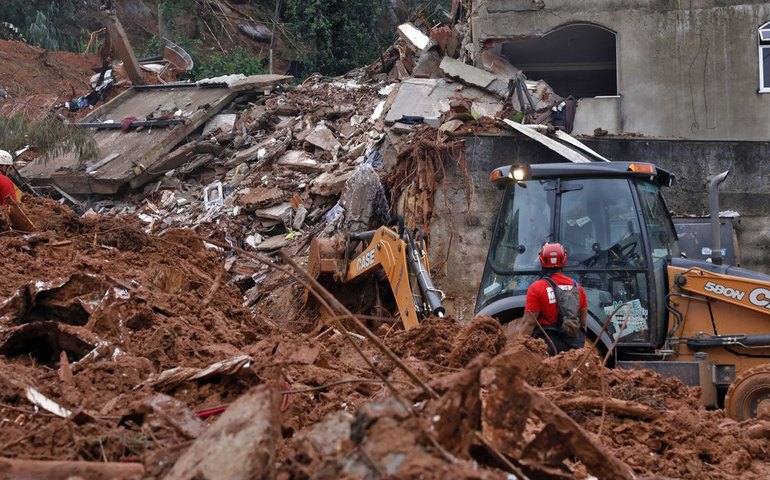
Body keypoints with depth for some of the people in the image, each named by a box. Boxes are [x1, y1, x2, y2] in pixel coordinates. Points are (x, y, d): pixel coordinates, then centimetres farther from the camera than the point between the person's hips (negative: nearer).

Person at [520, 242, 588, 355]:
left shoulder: (537, 288, -7)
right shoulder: (577, 287, 9)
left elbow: (529, 323, -12)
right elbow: (584, 323, 14)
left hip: (548, 343, -5)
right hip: (574, 346, 5)